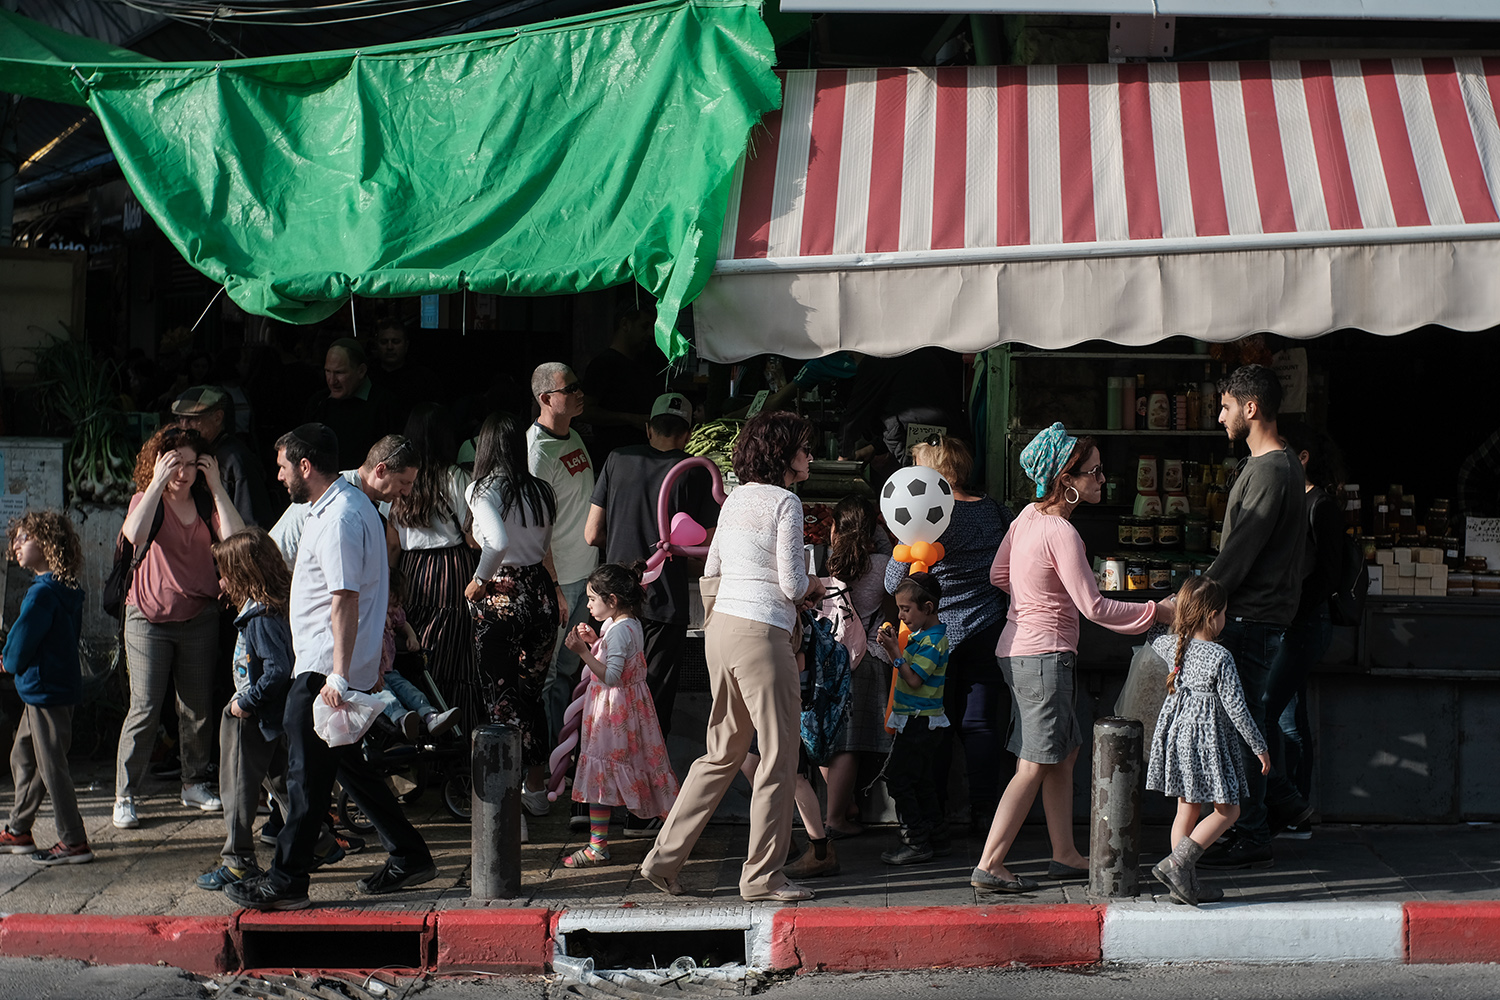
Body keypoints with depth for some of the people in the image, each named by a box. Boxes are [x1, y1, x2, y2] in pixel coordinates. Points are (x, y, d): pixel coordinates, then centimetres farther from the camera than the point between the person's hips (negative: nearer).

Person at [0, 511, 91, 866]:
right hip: (42, 690, 10)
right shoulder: (67, 590, 8)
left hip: (46, 692, -10)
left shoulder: (42, 593, -22)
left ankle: (74, 842, 2)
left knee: (51, 767, -3)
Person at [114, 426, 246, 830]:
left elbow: (236, 539, -13)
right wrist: (158, 482, -24)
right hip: (150, 619, -3)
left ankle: (195, 784, 24)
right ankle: (124, 796, -1)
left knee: (198, 706, 8)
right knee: (144, 709, -7)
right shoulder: (147, 501, -2)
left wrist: (216, 487, -13)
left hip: (199, 618, 3)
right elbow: (134, 533, -26)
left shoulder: (207, 504, 5)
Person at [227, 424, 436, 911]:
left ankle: (287, 880, 2)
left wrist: (338, 679, -27)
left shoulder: (338, 520, -19)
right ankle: (408, 857, 20)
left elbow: (346, 601, -25)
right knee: (347, 764, 16)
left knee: (308, 774, -4)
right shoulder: (352, 505, 15)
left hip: (323, 670, -11)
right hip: (331, 668, 11)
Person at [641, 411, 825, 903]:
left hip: (721, 626, 8)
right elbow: (793, 584, -14)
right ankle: (763, 875, 4)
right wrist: (813, 586, 10)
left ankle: (664, 858, 15)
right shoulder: (785, 502, -9)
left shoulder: (735, 500, 14)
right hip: (761, 634, -8)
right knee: (778, 757, 1)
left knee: (722, 754, 16)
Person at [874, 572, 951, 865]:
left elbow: (914, 678, -21)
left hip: (919, 721, -10)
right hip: (917, 720, 10)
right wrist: (891, 647, 5)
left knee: (898, 779, -8)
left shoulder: (932, 641, -18)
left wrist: (894, 651, -19)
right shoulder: (921, 635, 12)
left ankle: (916, 842, -6)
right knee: (921, 781, 15)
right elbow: (905, 669, 18)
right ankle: (937, 837, 21)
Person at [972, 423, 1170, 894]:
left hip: (1018, 649, 10)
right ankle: (989, 865, -8)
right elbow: (1094, 607, -20)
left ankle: (1064, 854, 20)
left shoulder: (1029, 516, 6)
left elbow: (998, 574, 18)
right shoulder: (1061, 533, -20)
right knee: (1036, 765, -6)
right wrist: (1157, 612, -13)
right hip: (1044, 655, -10)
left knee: (1065, 752, 16)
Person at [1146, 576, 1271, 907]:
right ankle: (1177, 863, -10)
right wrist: (1259, 747, -5)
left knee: (1187, 809, 14)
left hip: (1176, 732, 7)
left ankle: (1187, 885, 15)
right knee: (1227, 810, 4)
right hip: (1206, 739, -7)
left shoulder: (1172, 646, -1)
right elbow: (1236, 707, -14)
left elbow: (1154, 637, 24)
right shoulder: (1220, 658, -18)